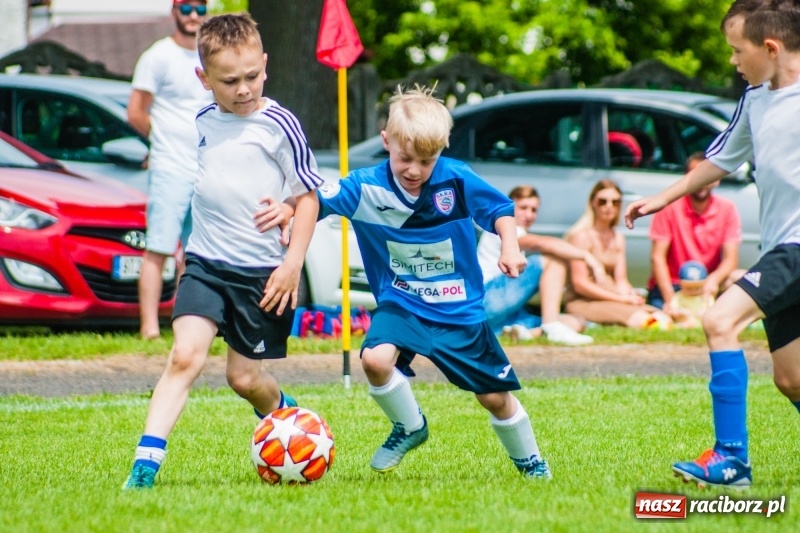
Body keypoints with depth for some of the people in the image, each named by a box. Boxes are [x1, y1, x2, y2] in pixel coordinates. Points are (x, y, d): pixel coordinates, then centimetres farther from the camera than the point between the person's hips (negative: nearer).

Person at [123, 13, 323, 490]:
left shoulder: (279, 125, -8)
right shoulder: (201, 122, 6)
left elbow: (309, 195, -4)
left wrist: (294, 262, -10)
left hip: (262, 271, -3)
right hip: (205, 262, 3)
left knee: (244, 377, 7)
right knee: (186, 356, -17)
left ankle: (284, 414, 42)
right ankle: (146, 465, -23)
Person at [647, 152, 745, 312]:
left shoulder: (727, 209, -3)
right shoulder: (671, 207, -9)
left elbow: (731, 259, -9)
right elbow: (657, 256, -11)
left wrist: (714, 279, -32)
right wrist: (670, 299, -23)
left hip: (706, 286, 2)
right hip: (671, 286, -2)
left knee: (739, 278, -27)